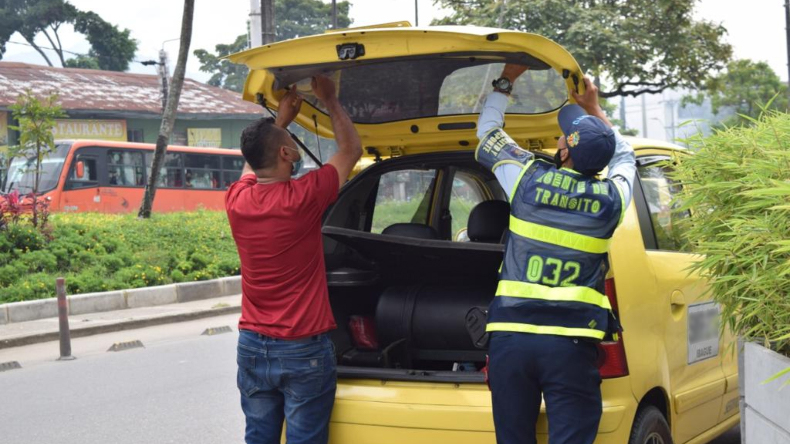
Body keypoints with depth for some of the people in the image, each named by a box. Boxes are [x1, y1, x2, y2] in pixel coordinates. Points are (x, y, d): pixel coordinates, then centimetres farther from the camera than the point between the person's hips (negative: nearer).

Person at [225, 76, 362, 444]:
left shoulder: (237, 201, -2)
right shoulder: (302, 198, -15)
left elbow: (253, 162, 24)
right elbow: (351, 150, 1)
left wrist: (280, 121, 27)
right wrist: (330, 100, 12)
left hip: (252, 346, 5)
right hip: (304, 351, -5)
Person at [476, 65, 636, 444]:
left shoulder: (528, 179, 1)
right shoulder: (611, 198, 3)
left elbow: (488, 131, 20)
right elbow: (624, 156, 28)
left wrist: (506, 82, 32)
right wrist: (594, 110, 32)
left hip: (509, 337, 1)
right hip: (572, 342, -1)